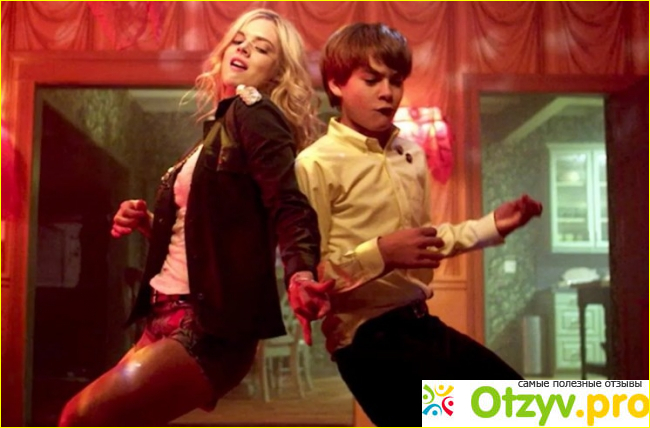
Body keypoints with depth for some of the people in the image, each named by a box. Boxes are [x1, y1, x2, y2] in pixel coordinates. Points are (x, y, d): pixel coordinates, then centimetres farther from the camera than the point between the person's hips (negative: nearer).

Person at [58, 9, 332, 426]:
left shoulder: (255, 115, -6)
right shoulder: (223, 126, 19)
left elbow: (290, 207, -20)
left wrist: (301, 275, -38)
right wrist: (148, 223, 8)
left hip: (212, 323, -9)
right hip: (171, 314, 9)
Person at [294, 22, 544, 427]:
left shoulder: (412, 154, 8)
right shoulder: (316, 164, -14)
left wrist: (493, 225, 12)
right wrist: (380, 254, -28)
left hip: (418, 321, 8)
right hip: (367, 335, -8)